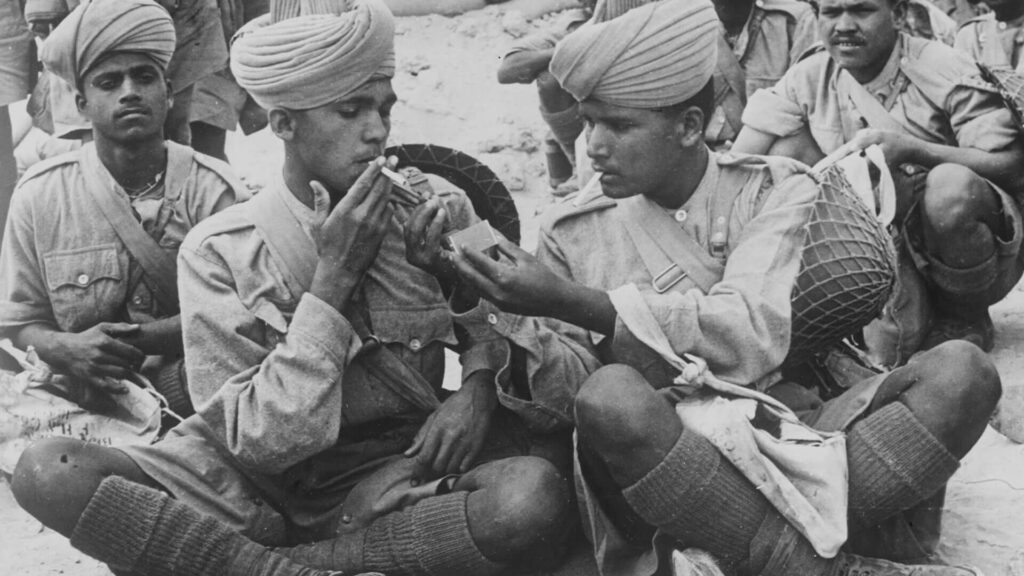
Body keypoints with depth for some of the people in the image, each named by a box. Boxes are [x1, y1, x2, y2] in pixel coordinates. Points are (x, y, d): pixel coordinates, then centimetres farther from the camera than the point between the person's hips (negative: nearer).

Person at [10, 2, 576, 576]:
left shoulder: (436, 214, -1)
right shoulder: (219, 252, -7)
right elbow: (261, 442, -13)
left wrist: (477, 390, -12)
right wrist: (333, 278, -18)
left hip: (394, 485, 2)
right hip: (254, 491, -1)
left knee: (536, 500, -32)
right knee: (48, 473, -24)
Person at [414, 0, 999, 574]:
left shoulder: (775, 188, 5)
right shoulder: (575, 232, 8)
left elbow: (754, 334, -12)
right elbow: (565, 391, 4)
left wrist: (570, 301, -17)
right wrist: (491, 311, -14)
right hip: (666, 463, 0)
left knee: (961, 371, -21)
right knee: (610, 394, -34)